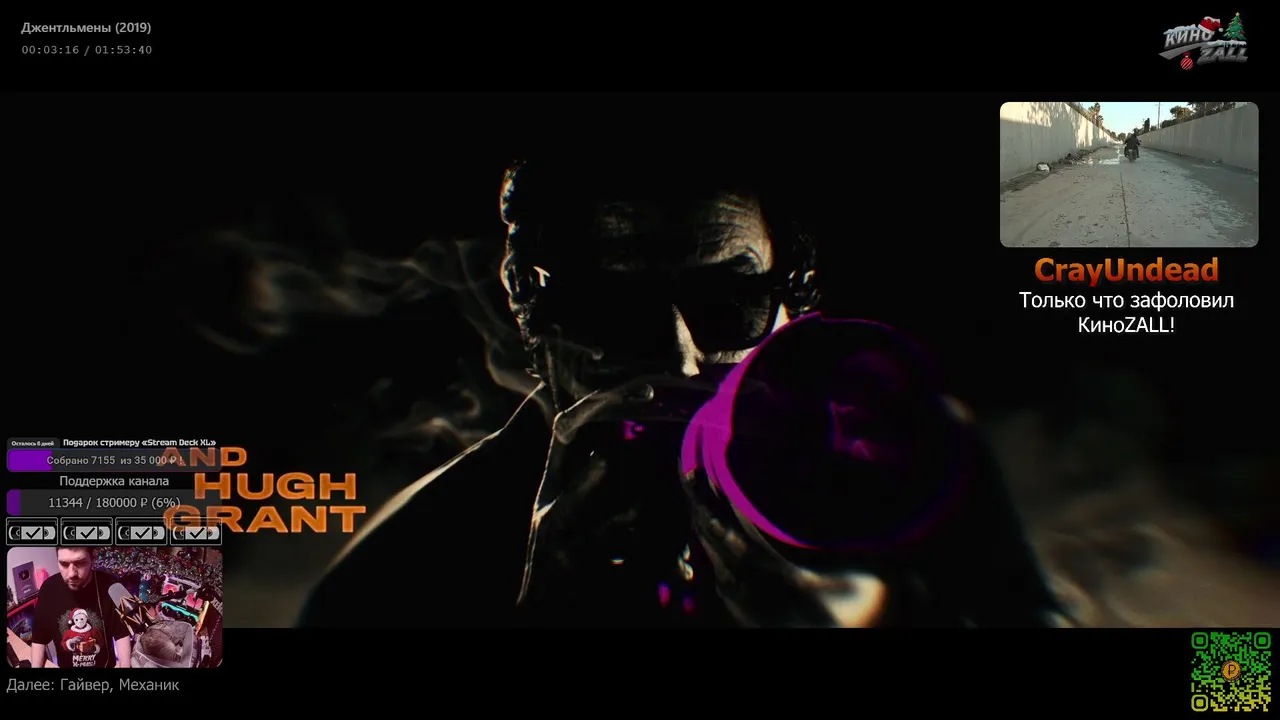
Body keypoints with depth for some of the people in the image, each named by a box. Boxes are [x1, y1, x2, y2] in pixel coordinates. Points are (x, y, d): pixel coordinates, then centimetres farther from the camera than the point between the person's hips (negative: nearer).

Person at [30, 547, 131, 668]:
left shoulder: (109, 587, -22)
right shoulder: (48, 590, -16)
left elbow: (122, 633, -12)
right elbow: (39, 638, -3)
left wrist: (125, 665, -21)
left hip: (106, 665, -1)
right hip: (65, 665, 2)